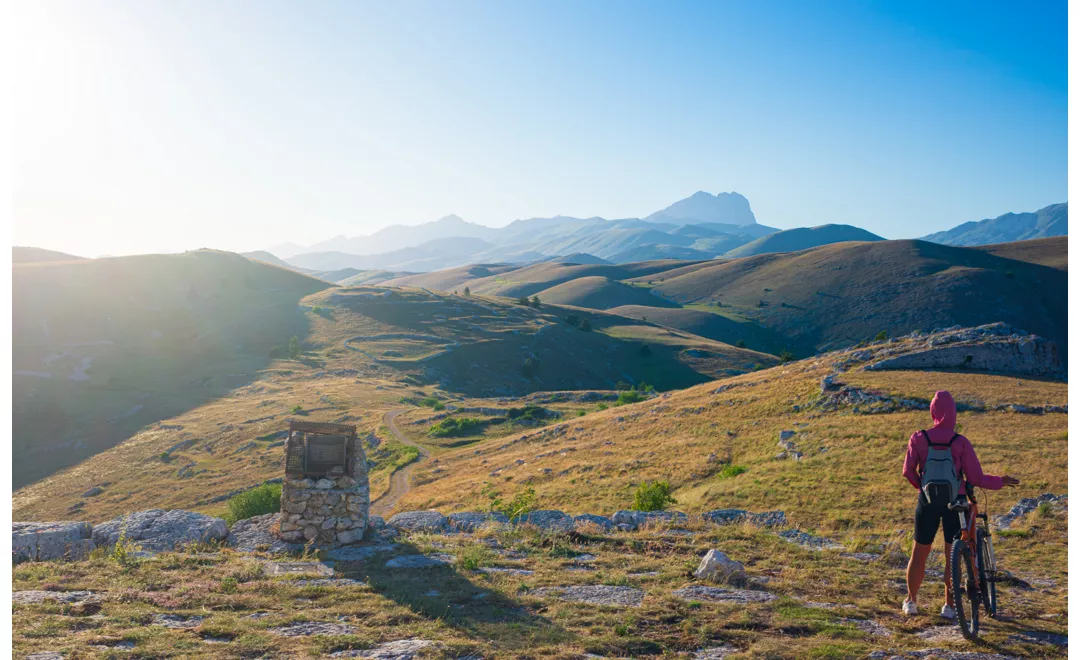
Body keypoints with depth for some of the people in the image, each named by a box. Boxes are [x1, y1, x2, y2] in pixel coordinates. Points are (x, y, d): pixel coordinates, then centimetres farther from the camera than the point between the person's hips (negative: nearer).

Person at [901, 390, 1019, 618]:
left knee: (919, 554, 14)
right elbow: (975, 478, -10)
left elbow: (908, 471, -10)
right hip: (954, 503, -1)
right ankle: (949, 606, 18)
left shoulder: (919, 438, -7)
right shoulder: (961, 443, -11)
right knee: (952, 557, 13)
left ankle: (911, 601, 24)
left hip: (928, 501, 1)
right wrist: (1002, 482, 7)